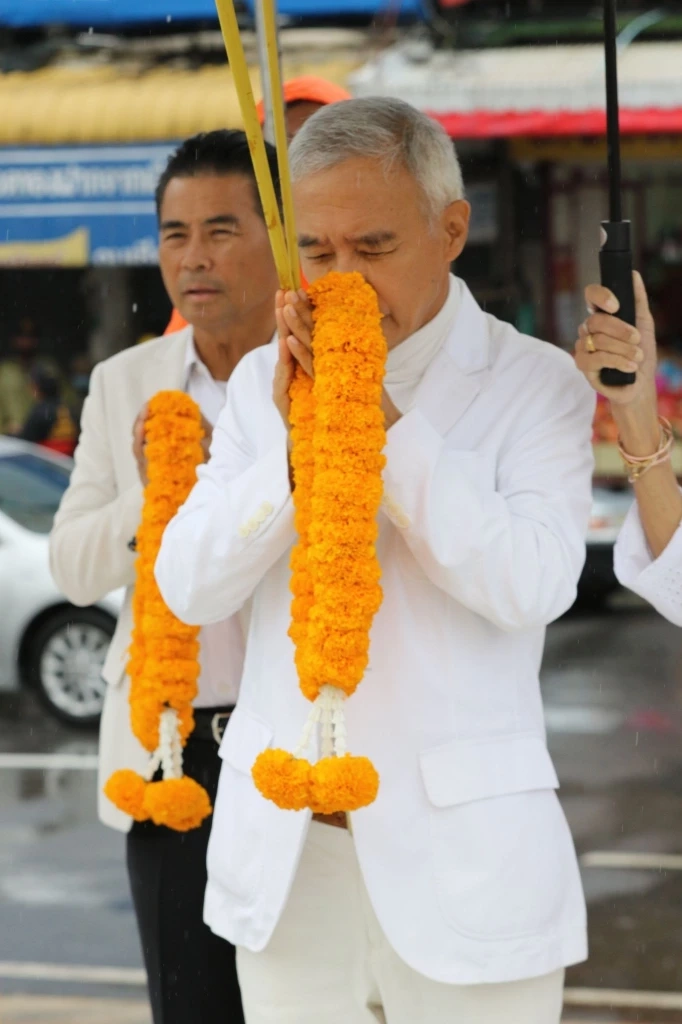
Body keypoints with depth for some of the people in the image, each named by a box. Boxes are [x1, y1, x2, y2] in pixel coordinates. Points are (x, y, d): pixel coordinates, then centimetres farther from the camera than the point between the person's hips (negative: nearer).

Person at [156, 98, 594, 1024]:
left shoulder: (535, 384, -2)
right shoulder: (263, 381, 9)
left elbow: (533, 585, -17)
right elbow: (189, 588, -1)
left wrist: (382, 421, -20)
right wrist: (296, 440, -14)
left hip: (459, 847, -3)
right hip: (283, 847, 4)